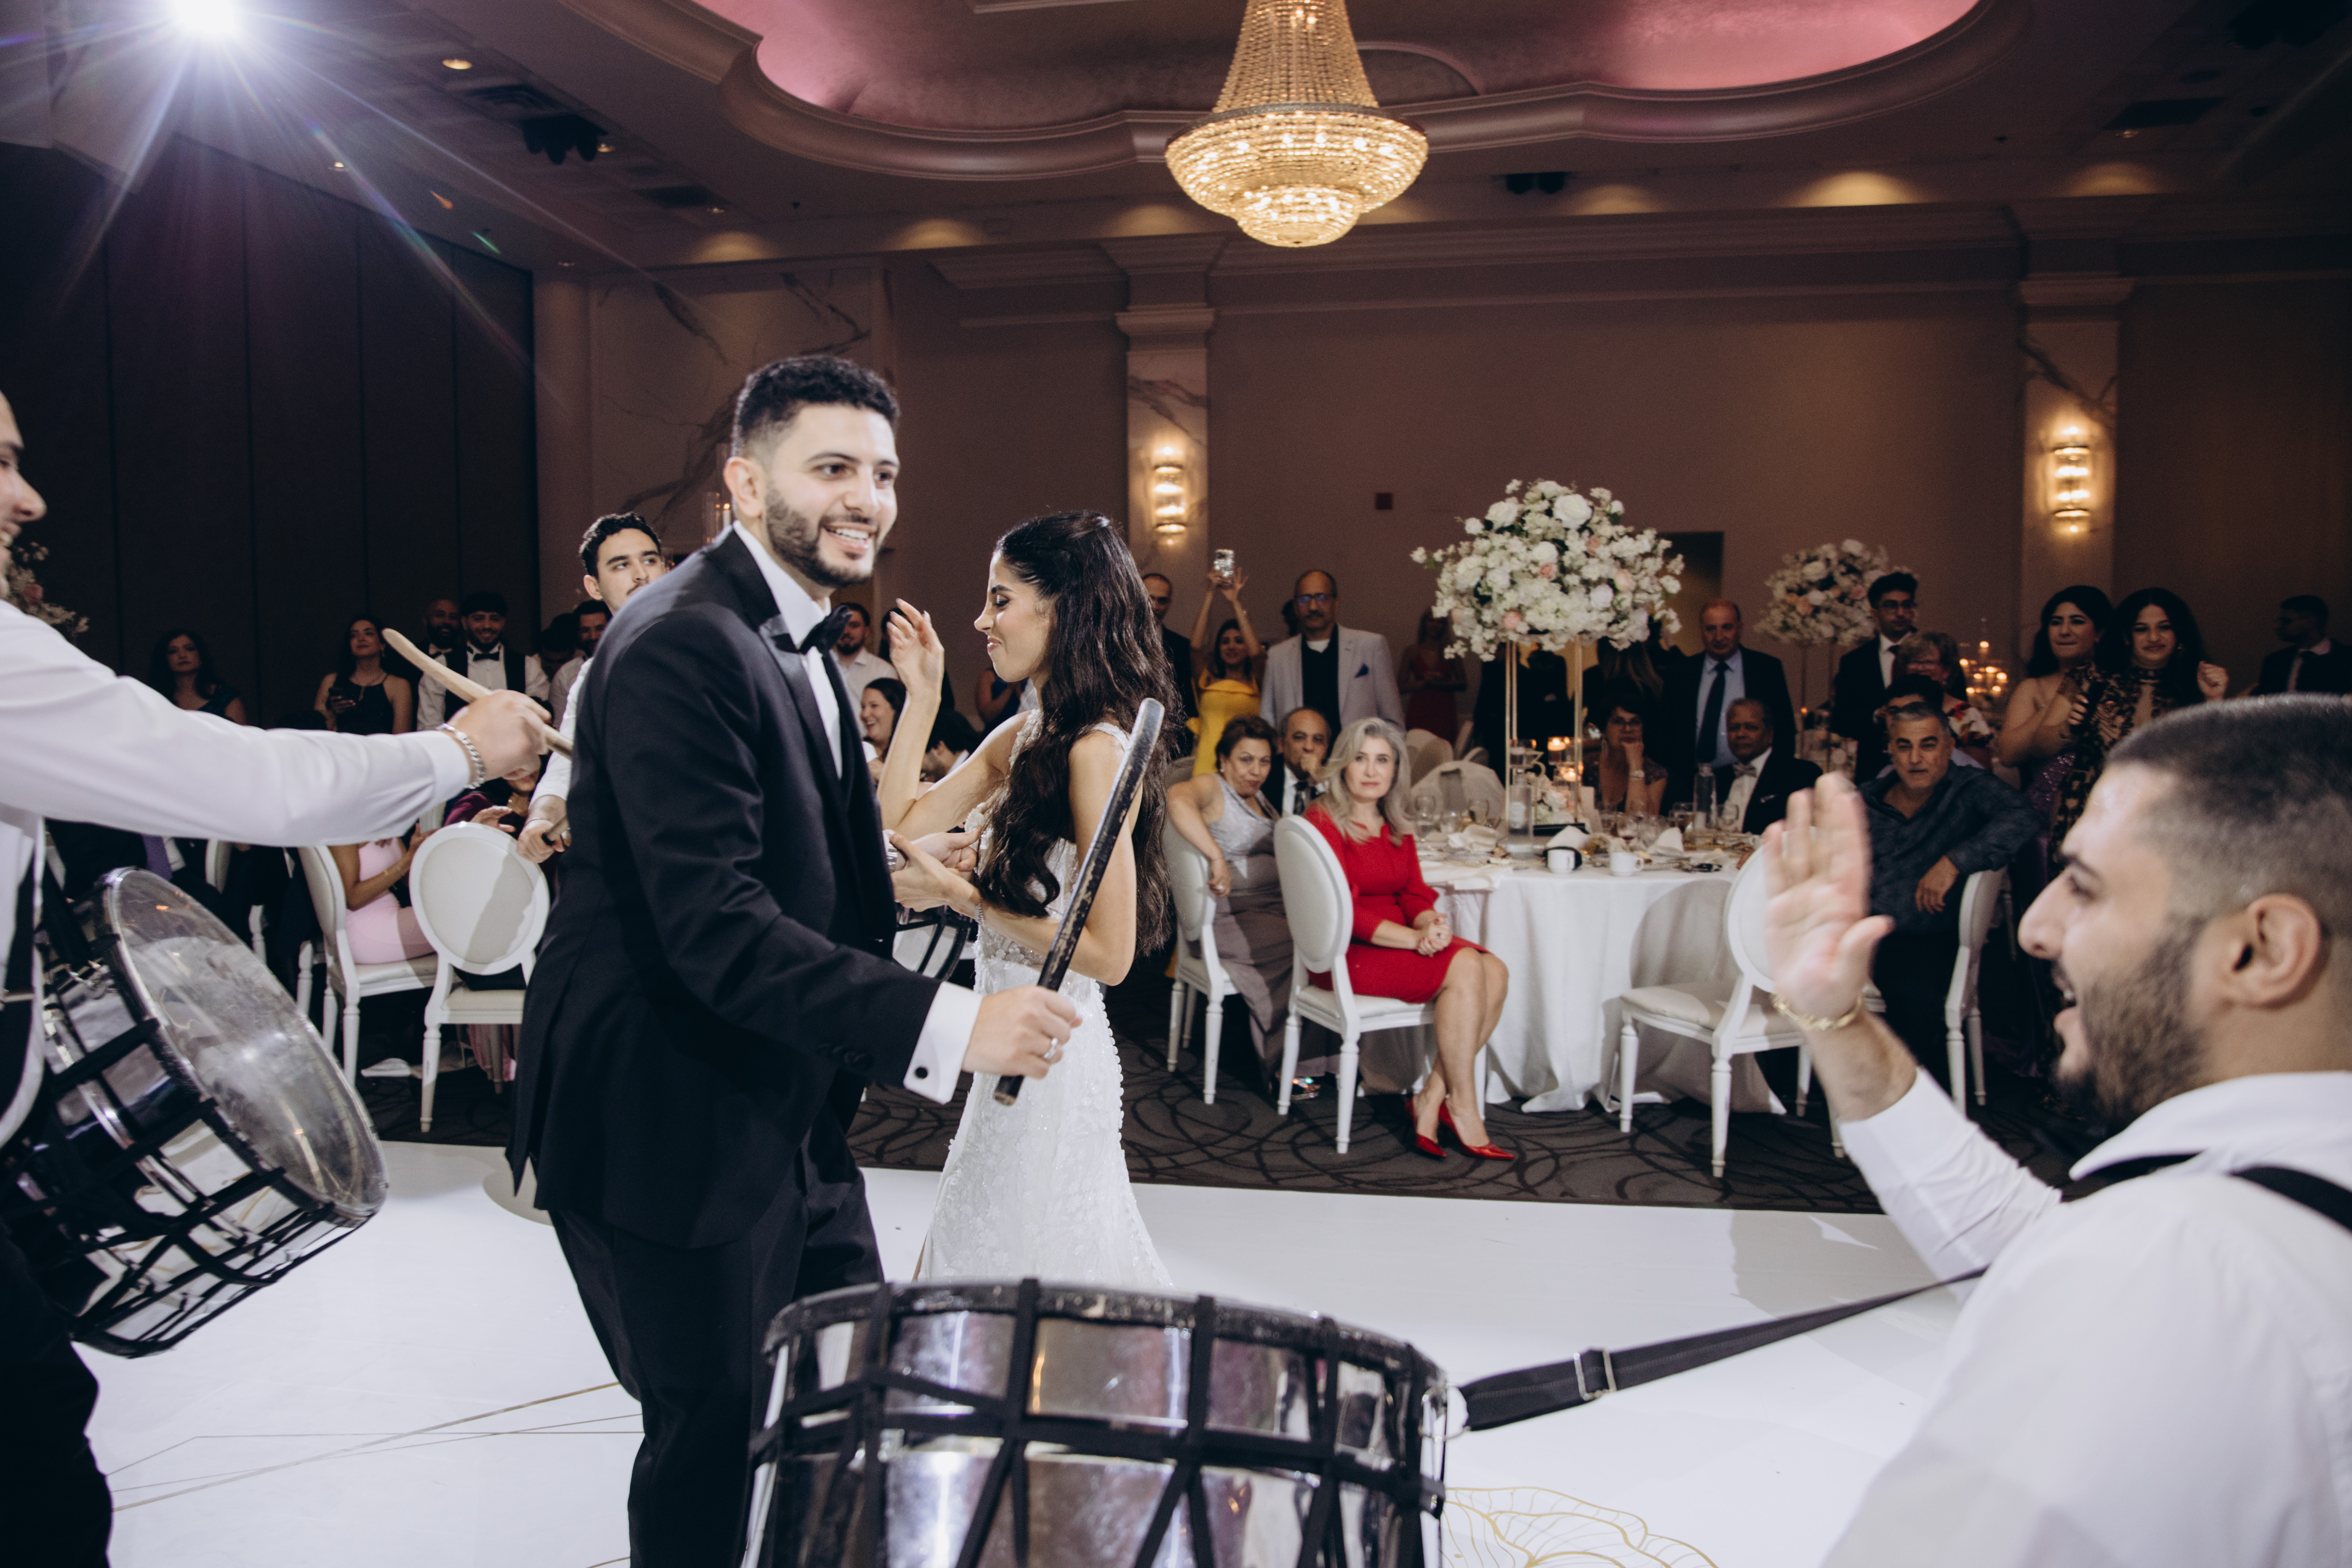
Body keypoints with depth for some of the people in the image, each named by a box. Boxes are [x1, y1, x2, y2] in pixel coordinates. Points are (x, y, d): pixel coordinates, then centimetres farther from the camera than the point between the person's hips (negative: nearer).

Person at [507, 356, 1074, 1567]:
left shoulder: (796, 638, 11)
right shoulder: (682, 646, -21)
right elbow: (715, 927, -30)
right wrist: (945, 1024, -34)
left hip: (784, 1108, 9)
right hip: (671, 1121, -9)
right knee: (719, 1433, 6)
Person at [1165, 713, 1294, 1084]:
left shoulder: (1258, 797, 22)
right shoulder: (1211, 787, -4)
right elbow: (1179, 801, -29)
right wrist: (1217, 858, -34)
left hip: (1273, 910, 8)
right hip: (1229, 918, -8)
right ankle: (1281, 1065, -14)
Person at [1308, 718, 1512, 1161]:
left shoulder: (1395, 829, 16)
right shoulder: (1323, 821, -9)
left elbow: (1415, 894, 9)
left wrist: (1432, 923, -16)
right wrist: (1416, 938, -23)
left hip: (1400, 940, 8)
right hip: (1347, 954, -8)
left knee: (1496, 973, -16)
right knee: (1465, 967, -25)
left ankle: (1431, 1099, -14)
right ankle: (1462, 1107, -16)